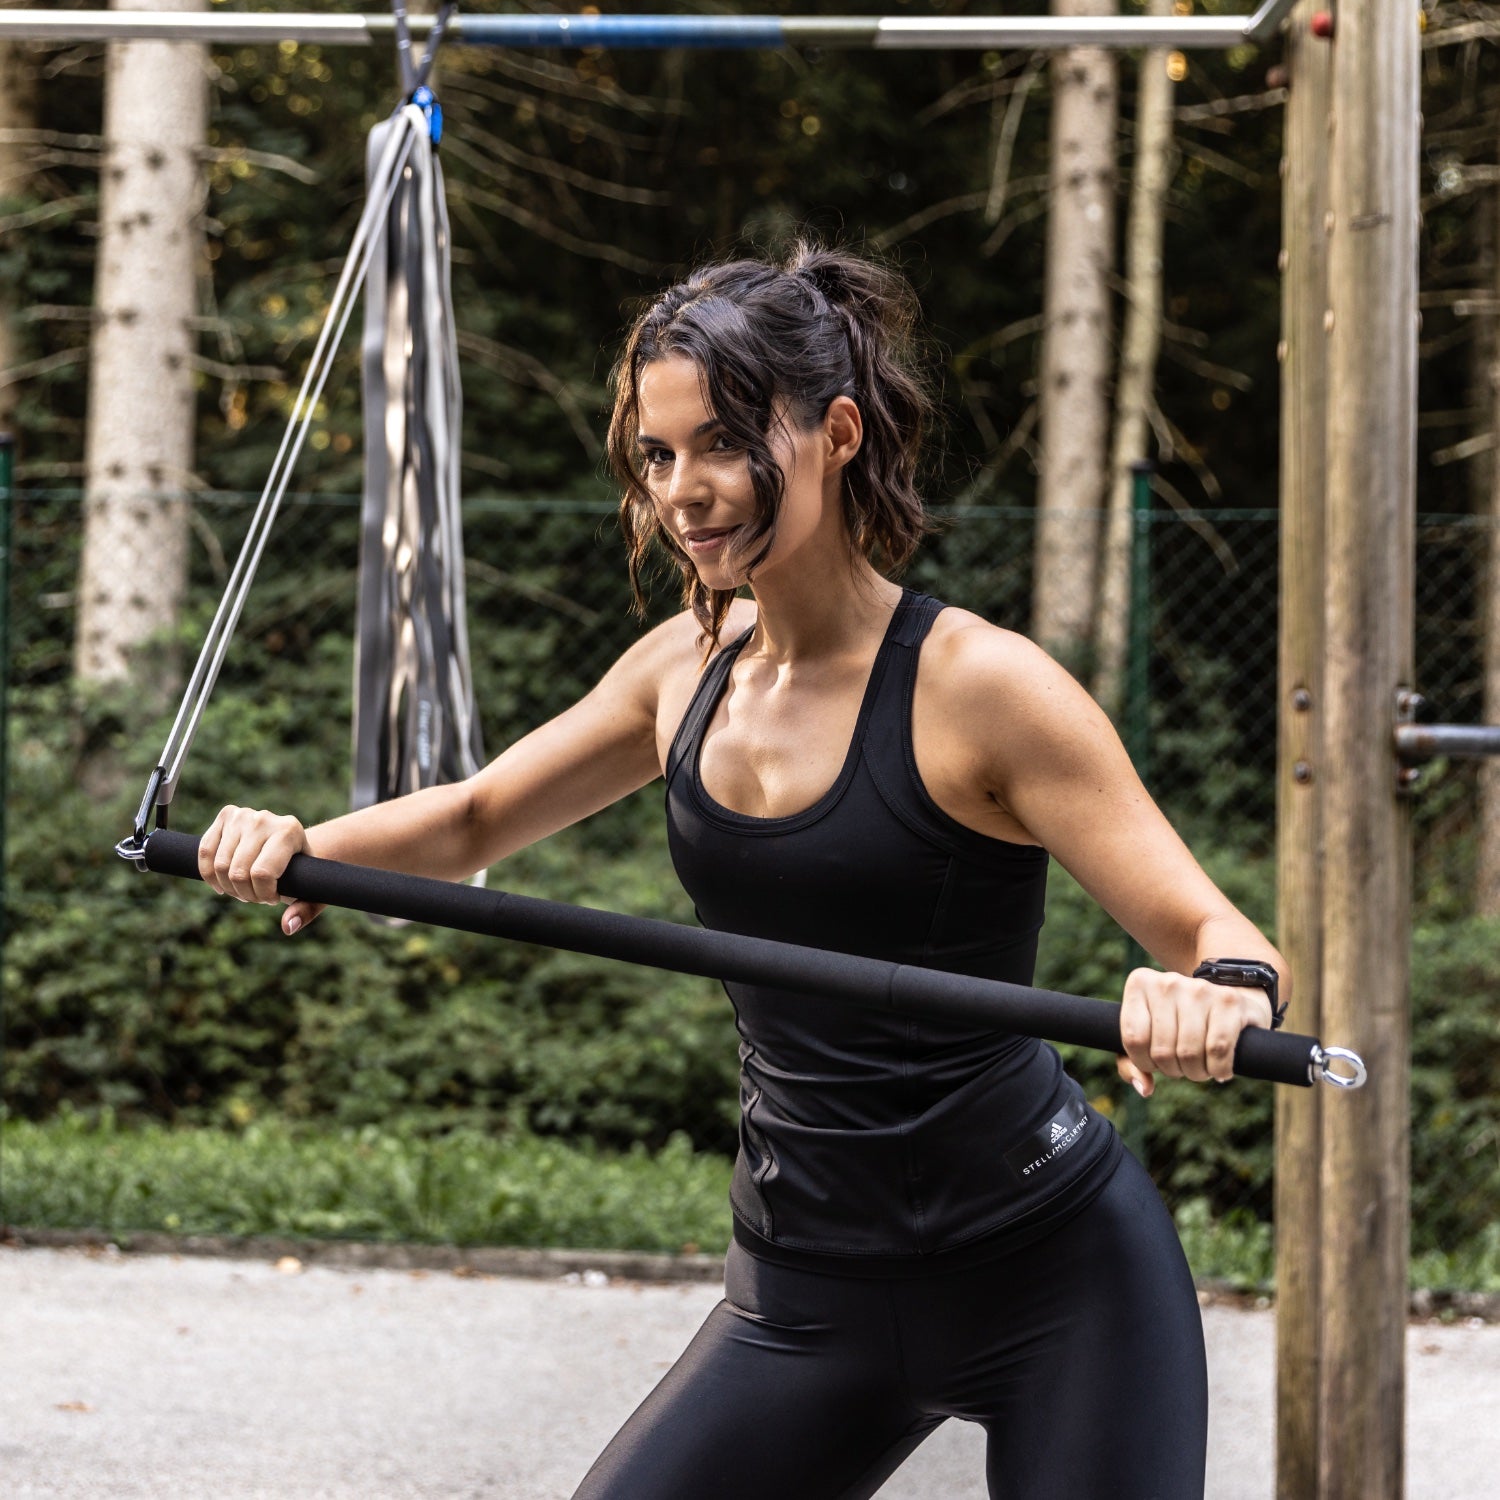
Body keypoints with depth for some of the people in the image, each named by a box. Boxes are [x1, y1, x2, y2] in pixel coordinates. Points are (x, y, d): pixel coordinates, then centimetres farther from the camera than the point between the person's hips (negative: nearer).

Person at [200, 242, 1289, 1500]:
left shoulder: (977, 687, -15)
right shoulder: (688, 668, 2)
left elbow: (1221, 943, -19)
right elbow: (471, 824, 16)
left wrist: (1218, 997, -42)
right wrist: (303, 847, -4)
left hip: (1053, 1275, -5)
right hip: (807, 1295, 5)